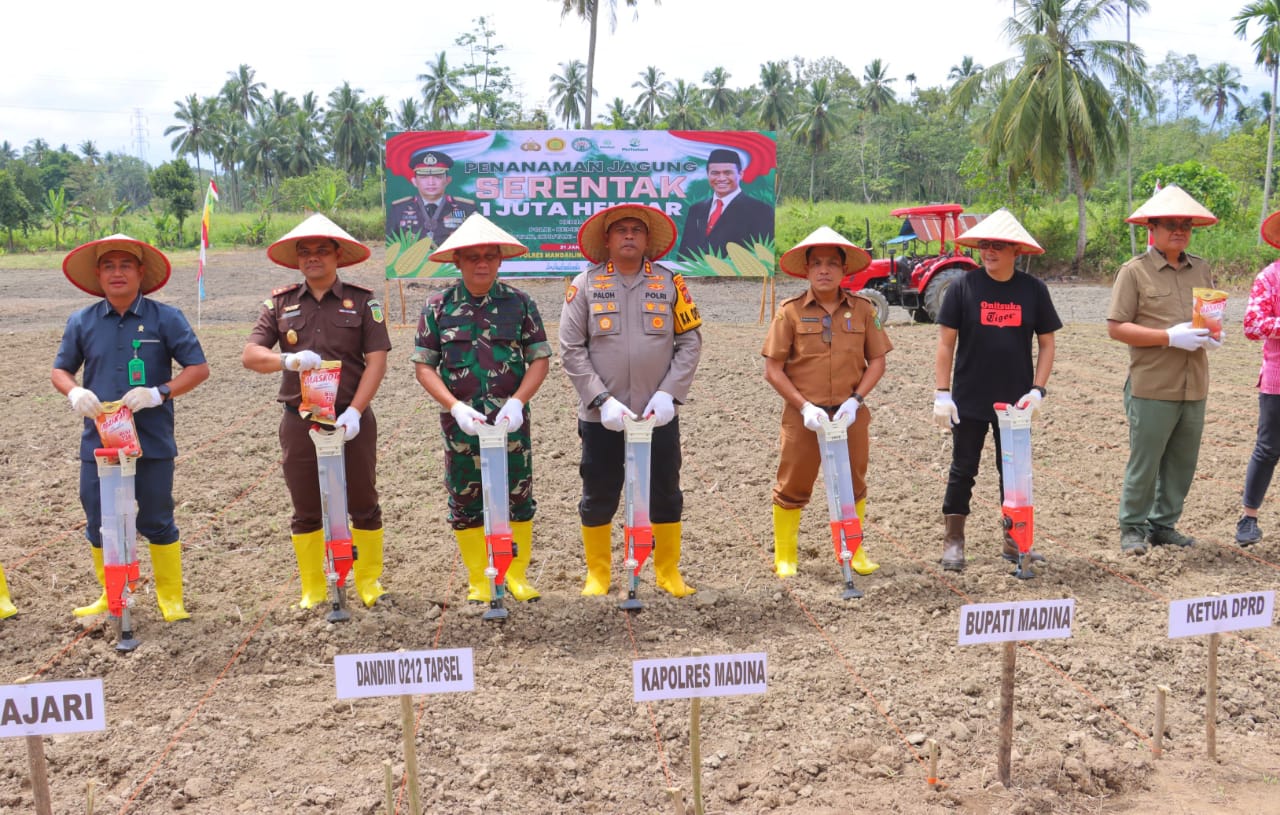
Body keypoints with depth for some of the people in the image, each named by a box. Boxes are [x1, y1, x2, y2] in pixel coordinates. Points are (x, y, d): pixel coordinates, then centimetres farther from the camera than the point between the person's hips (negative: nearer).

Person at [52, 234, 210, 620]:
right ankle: (111, 596, 30)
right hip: (99, 440, 3)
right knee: (99, 523, 10)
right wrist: (75, 393, -9)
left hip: (153, 442, -3)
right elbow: (60, 369, 13)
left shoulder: (166, 318, -3)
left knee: (157, 521, 6)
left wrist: (159, 393, -18)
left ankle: (171, 599, 21)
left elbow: (198, 367, -4)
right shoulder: (82, 322, 4)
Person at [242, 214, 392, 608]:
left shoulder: (363, 301, 1)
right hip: (299, 423, 2)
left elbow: (376, 361, -5)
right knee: (306, 512, 9)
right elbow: (250, 354, 2)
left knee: (363, 506, 6)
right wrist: (288, 360, -20)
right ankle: (313, 590, 22)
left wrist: (354, 411, -16)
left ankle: (369, 583, 21)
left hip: (351, 420, -2)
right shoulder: (280, 303, 8)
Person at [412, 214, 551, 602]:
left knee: (519, 496, 7)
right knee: (465, 500, 8)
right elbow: (423, 365, 1)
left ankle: (517, 576, 23)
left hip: (510, 420, 0)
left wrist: (517, 402, -13)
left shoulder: (520, 303, 1)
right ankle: (478, 581, 23)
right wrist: (455, 406, -12)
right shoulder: (438, 306, 1)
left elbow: (540, 359, 1)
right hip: (461, 422, 0)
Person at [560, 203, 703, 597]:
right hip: (601, 416, -1)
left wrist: (668, 393, -9)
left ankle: (669, 572, 28)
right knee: (598, 498, 9)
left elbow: (690, 342, 3)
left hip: (659, 414, 1)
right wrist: (602, 400, -13)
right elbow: (571, 349, -4)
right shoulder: (585, 284, -1)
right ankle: (597, 574, 26)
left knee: (666, 496, 11)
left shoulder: (669, 283, 3)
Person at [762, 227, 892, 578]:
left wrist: (856, 400, -9)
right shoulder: (791, 311, -5)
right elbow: (773, 369, -5)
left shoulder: (862, 309, 2)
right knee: (792, 488, 6)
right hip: (804, 416, -2)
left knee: (853, 486, 14)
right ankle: (784, 558, 20)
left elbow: (877, 361, 5)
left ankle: (854, 552, 32)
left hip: (851, 414, 2)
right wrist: (804, 406, -13)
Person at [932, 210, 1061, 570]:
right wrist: (942, 393, -9)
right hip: (969, 401, -2)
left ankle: (1014, 541, 24)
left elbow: (1046, 343, 5)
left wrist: (1037, 390, -5)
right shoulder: (963, 286, -6)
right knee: (963, 470, 6)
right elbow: (946, 342, -4)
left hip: (1015, 401, 2)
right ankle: (953, 542, 16)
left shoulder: (1033, 289, 0)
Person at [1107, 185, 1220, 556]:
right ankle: (1133, 528, 15)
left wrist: (1212, 335, -2)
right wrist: (1170, 337, -17)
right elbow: (1116, 328, -10)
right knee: (1144, 463, 1)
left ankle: (1164, 525, 25)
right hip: (1152, 389, -5)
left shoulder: (1201, 269, 13)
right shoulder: (1134, 271, -5)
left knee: (1182, 463, 11)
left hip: (1194, 388, 6)